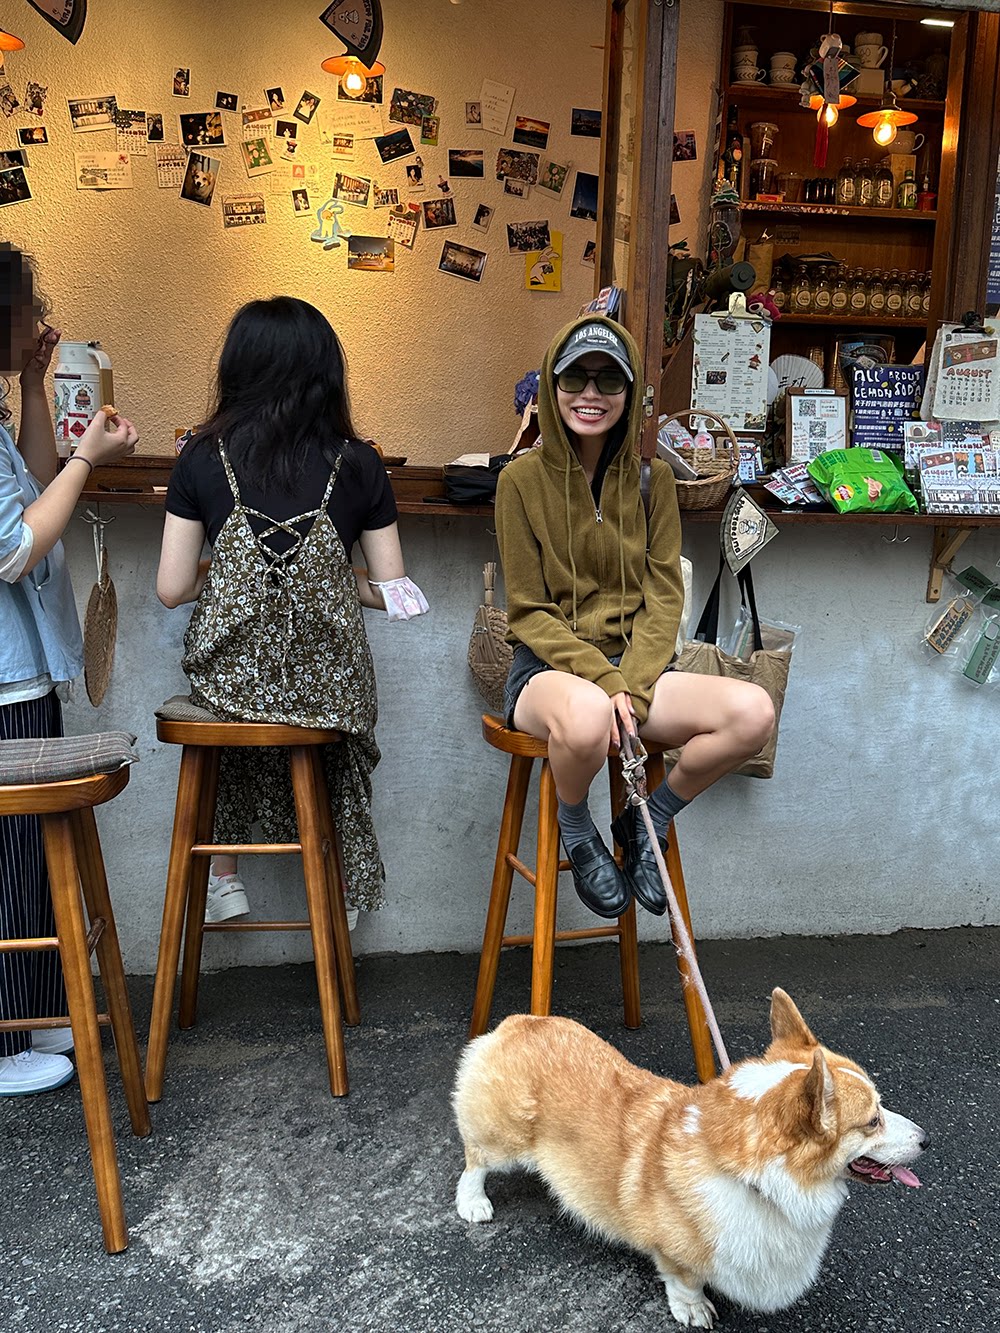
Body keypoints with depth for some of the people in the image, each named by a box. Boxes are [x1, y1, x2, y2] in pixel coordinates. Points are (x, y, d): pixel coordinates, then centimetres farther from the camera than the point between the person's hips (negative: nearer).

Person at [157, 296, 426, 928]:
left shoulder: (202, 458, -3)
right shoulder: (358, 465, -3)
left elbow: (173, 588, -3)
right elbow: (392, 591, -1)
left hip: (229, 679, 0)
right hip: (328, 686, 0)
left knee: (231, 737, 37)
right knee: (335, 754, 36)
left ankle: (224, 875, 35)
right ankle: (339, 884, 40)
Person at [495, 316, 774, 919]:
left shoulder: (652, 477, 5)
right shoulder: (523, 479, -4)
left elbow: (664, 598, 2)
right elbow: (530, 613, -5)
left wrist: (631, 687, -15)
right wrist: (603, 681, -19)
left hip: (636, 666, 4)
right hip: (549, 669, -3)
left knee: (753, 711, -24)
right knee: (587, 716, -41)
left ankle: (648, 821, 3)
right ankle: (576, 830, -4)